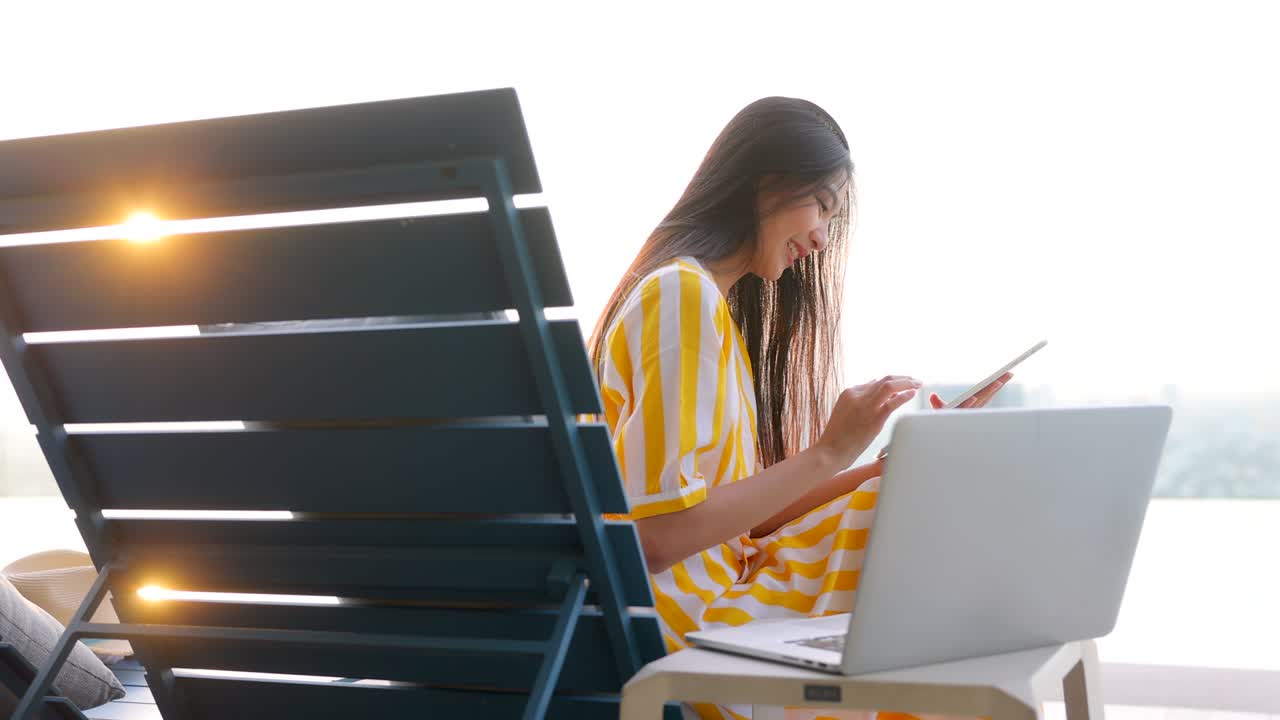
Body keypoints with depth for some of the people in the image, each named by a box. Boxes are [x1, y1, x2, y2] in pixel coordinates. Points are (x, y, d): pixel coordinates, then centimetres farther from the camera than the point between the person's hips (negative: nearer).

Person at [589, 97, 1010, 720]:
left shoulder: (713, 299, 15)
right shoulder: (683, 294, -14)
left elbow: (752, 513, 9)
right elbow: (657, 533, -22)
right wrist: (828, 453, -18)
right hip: (678, 628, -9)